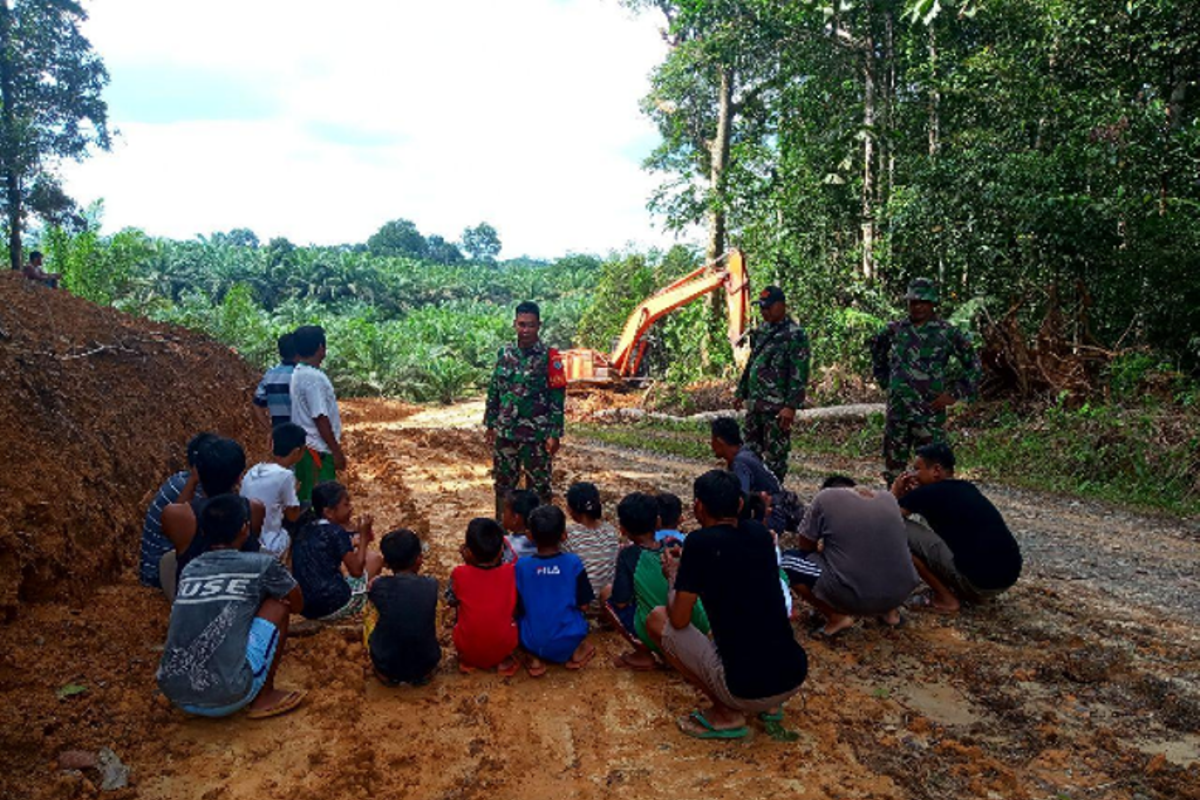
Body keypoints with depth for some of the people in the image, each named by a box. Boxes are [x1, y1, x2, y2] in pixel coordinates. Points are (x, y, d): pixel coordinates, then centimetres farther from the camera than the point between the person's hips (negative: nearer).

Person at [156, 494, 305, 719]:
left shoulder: (189, 570, 13)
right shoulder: (261, 565, -1)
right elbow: (298, 604, 17)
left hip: (175, 696, 6)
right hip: (225, 699, -6)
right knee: (278, 605, 10)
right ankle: (265, 697, 13)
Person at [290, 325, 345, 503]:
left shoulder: (299, 373, 9)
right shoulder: (313, 378, -20)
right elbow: (320, 418, -22)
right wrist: (337, 451, -17)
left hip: (307, 447, 10)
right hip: (318, 449, -10)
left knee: (307, 496, 15)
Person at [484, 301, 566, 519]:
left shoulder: (549, 357, -8)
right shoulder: (504, 354, 5)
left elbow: (557, 398, -9)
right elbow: (494, 392, 12)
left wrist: (555, 434, -12)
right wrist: (490, 424, 10)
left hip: (537, 435, -4)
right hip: (505, 434, 4)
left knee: (539, 487, 5)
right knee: (503, 485, 14)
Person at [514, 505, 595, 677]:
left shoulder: (521, 566, -11)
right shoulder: (573, 563, -12)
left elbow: (516, 608, -2)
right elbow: (583, 605, -5)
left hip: (531, 642, 0)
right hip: (566, 643, 1)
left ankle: (534, 658, 7)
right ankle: (576, 652, 7)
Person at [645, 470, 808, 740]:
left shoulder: (700, 542, -13)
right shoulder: (761, 534, 5)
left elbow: (679, 620, -8)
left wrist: (673, 575, 10)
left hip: (747, 689, -7)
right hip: (795, 677, 7)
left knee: (657, 619, 6)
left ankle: (726, 715, 5)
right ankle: (770, 706, 19)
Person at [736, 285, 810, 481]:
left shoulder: (795, 335, -11)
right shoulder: (761, 331, 13)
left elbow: (799, 375, -17)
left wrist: (791, 406, -21)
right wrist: (741, 392, 21)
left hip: (777, 408, -8)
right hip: (754, 404, 8)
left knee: (774, 456, -1)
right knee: (751, 451, 14)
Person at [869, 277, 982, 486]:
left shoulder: (947, 333, -3)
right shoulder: (895, 329, 6)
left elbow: (974, 366, 2)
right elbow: (877, 348, 25)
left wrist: (955, 394, -5)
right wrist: (885, 381, 17)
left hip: (930, 412, -3)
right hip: (897, 412, 4)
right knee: (893, 468, 12)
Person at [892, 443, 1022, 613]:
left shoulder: (929, 493, -8)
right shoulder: (966, 488, 14)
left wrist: (895, 492, 15)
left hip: (979, 579, -8)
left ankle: (946, 599, 3)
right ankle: (971, 593, 20)